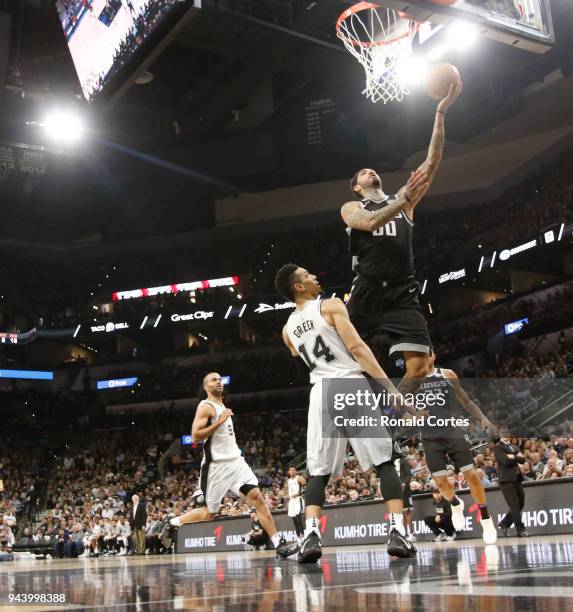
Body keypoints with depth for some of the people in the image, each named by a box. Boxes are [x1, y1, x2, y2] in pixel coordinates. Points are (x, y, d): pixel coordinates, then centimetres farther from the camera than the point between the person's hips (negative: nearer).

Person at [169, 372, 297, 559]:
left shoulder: (222, 407, 19)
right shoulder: (206, 407, -9)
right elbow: (195, 436, -20)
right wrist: (220, 421, -21)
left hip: (235, 461, 7)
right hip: (217, 465, -7)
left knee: (257, 498, -8)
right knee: (209, 513, 3)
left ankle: (279, 544, -12)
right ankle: (172, 522, 25)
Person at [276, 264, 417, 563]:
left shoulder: (288, 329, 17)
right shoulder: (331, 305, 0)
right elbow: (356, 347, -10)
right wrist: (388, 384, -12)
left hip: (321, 391, 4)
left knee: (318, 471, 7)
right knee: (384, 462, 1)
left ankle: (311, 535, -10)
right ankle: (398, 532, -10)